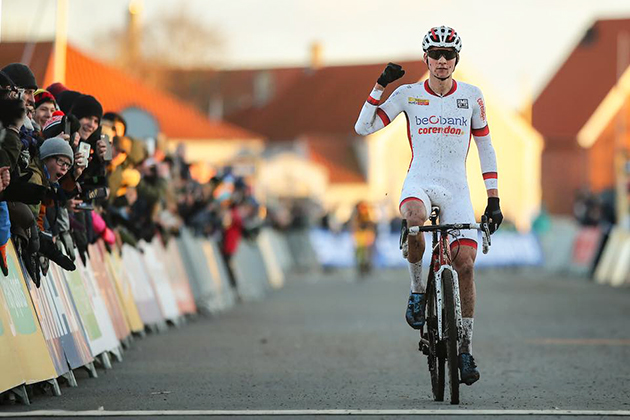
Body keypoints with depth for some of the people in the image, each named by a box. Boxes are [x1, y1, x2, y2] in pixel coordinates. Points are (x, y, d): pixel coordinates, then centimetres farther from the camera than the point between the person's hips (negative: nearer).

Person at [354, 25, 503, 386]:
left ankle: (466, 348, 2)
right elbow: (363, 128, -3)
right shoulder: (409, 95, 1)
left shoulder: (471, 96, 4)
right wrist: (380, 86, -13)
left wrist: (494, 199, 7)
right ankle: (418, 289, -14)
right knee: (413, 216, -38)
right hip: (420, 182, -1)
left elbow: (485, 146, 11)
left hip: (457, 187, 1)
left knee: (465, 264, -11)